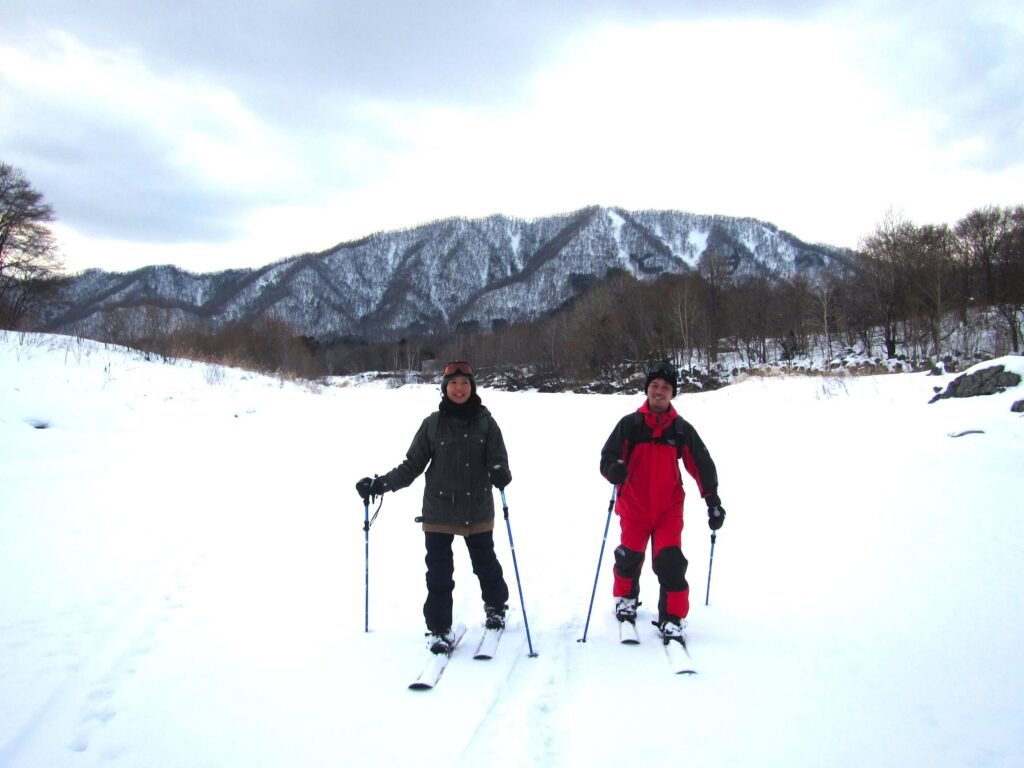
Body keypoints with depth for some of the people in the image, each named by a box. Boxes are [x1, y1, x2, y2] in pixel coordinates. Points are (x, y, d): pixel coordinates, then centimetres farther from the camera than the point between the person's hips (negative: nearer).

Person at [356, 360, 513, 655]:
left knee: (485, 564, 18)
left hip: (478, 510, 1)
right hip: (438, 512, 0)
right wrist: (379, 484, -10)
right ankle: (438, 628, 14)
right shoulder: (433, 424, -3)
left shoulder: (485, 423, -4)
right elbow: (412, 465, 0)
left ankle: (496, 606, 43)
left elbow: (498, 462, -6)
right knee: (439, 573, 0)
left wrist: (500, 474, -30)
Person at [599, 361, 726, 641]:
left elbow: (702, 464, 5)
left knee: (670, 562, -9)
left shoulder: (682, 429, 2)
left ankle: (672, 618, 3)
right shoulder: (629, 424, -2)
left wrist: (713, 500, -3)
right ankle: (625, 598, 37)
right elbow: (607, 457, -4)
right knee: (630, 557, 8)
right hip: (634, 507, 0)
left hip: (669, 508, 0)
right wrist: (614, 470, -27)